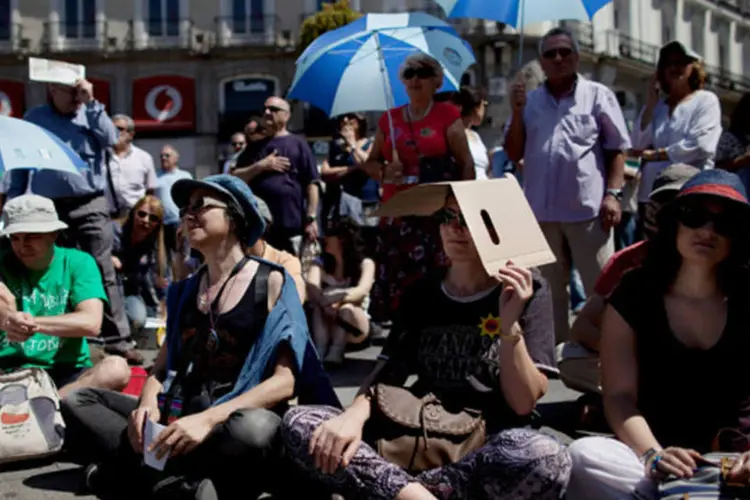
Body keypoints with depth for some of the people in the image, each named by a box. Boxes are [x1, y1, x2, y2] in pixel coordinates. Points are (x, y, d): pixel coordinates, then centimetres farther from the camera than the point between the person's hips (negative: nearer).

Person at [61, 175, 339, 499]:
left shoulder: (271, 283, -2)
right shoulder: (185, 291, 16)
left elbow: (286, 381, -11)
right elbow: (163, 366, 15)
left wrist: (209, 418, -23)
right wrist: (148, 403, -10)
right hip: (179, 419, 6)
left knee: (254, 429, -40)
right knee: (77, 403, -9)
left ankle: (136, 469, -21)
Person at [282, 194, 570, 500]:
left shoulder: (528, 291, 0)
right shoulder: (421, 294, 11)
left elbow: (523, 404, -7)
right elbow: (387, 375, 5)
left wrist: (509, 325, -21)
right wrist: (354, 415, -16)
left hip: (489, 445, -3)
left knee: (546, 458, -39)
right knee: (298, 424, -18)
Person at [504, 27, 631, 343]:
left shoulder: (597, 95, 2)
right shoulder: (530, 101, 10)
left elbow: (617, 149, 2)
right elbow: (514, 154, 8)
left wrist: (613, 193, -9)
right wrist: (517, 111, -3)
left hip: (588, 209, -3)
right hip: (541, 210, 4)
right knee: (549, 289, 13)